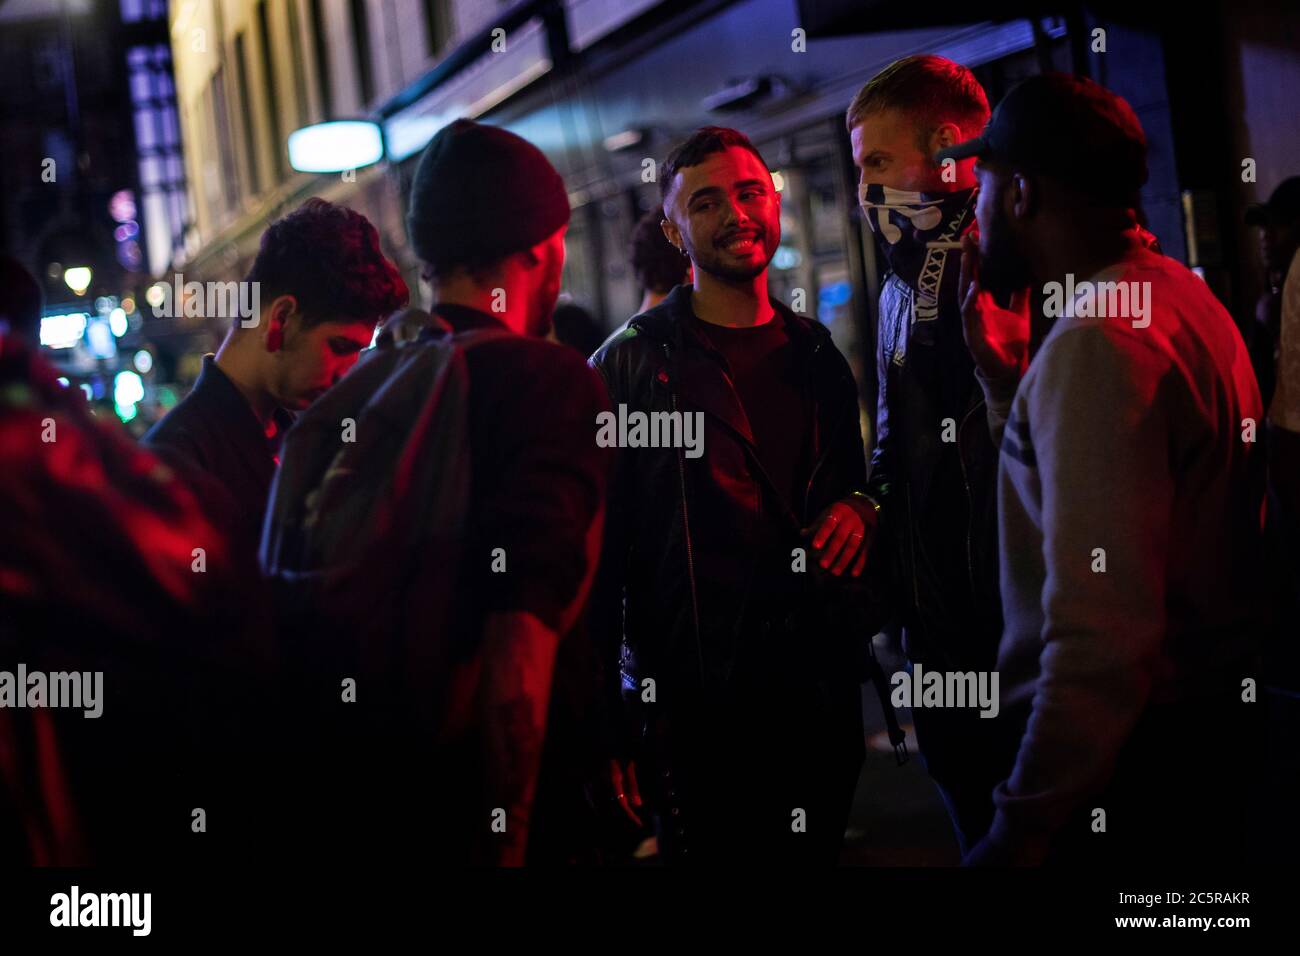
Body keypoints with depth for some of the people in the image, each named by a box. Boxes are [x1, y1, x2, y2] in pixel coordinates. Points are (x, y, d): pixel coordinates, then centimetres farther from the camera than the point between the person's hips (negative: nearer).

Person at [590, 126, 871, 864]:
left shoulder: (817, 356, 12)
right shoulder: (630, 367, -3)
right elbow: (600, 552, -4)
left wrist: (858, 509, 1)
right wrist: (607, 727, -9)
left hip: (822, 693, 5)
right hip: (697, 708, -5)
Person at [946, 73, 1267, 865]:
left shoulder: (1096, 340, -22)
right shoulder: (1177, 294, 9)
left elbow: (1101, 628, -29)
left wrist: (1025, 826, -26)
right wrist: (1003, 368, 10)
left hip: (1129, 762, -10)